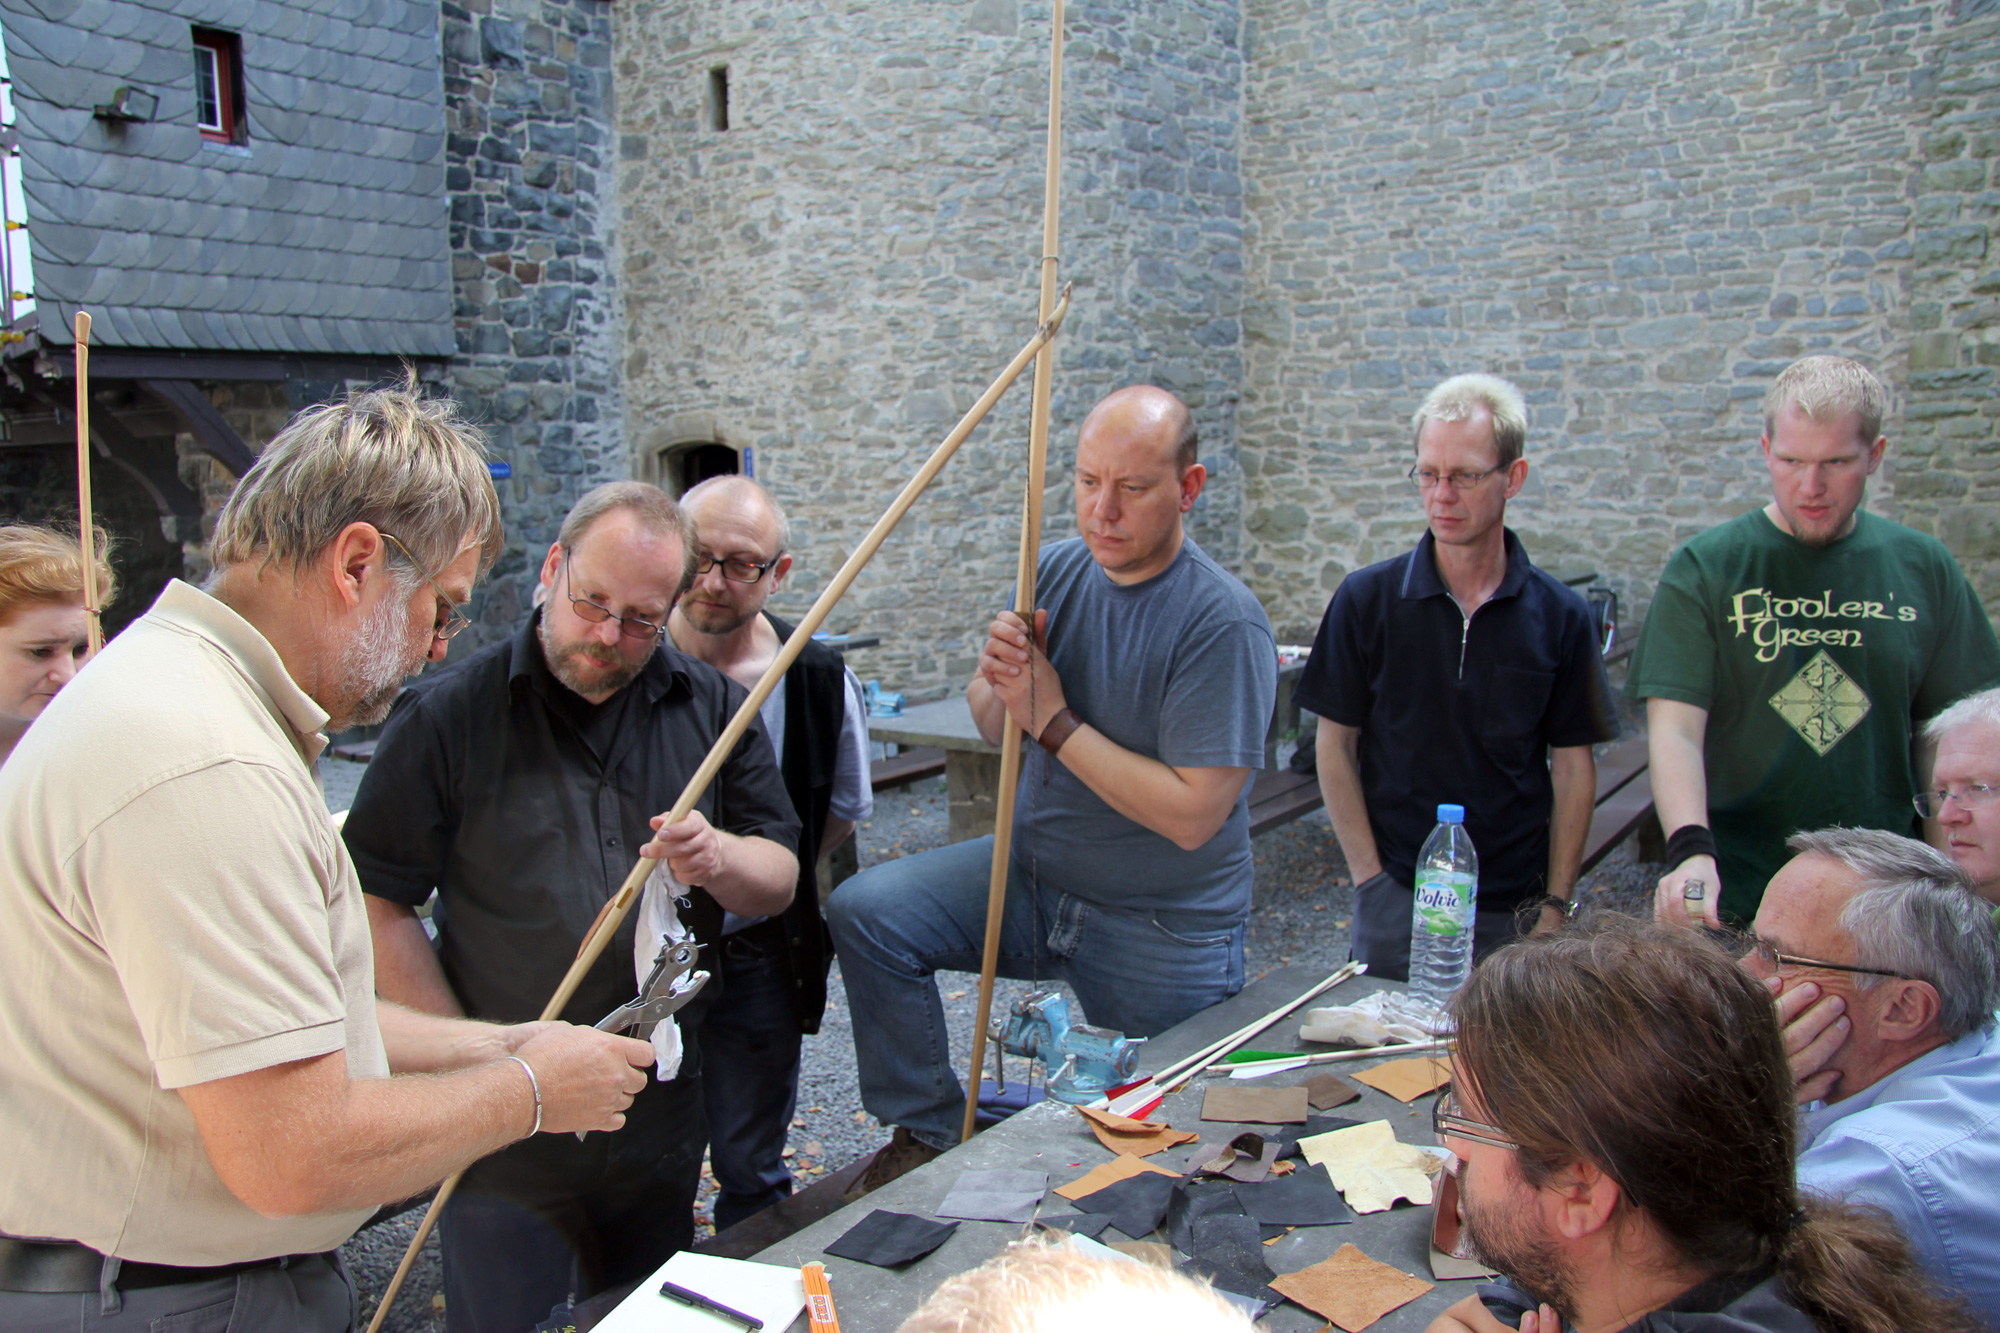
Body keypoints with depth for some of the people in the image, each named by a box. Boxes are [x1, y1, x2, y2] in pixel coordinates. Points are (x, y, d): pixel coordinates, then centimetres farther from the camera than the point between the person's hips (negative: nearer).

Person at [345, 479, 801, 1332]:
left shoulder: (711, 710, 2)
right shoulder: (448, 716, -7)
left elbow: (779, 882, 2)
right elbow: (378, 908, -8)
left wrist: (718, 859, -20)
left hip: (665, 1107, 3)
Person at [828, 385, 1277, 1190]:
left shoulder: (1223, 624, -22)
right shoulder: (1060, 569, -2)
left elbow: (1192, 813, -26)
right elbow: (991, 725, 7)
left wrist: (1056, 721, -22)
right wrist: (997, 679, -17)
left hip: (1163, 927, -5)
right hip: (1034, 870, 5)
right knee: (865, 913, -11)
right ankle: (930, 1131, 4)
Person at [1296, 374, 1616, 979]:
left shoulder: (1560, 615, -2)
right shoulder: (1367, 599, -4)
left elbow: (1573, 767, 2)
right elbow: (1335, 744, -1)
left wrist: (1555, 906, -3)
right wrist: (1370, 879, -6)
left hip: (1514, 908, 1)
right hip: (1394, 905, 0)